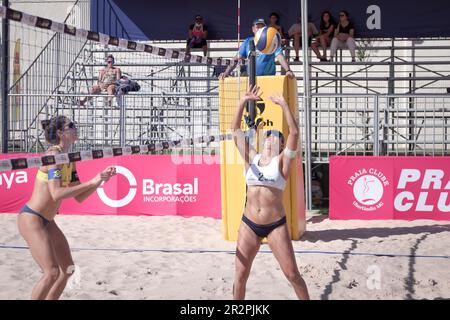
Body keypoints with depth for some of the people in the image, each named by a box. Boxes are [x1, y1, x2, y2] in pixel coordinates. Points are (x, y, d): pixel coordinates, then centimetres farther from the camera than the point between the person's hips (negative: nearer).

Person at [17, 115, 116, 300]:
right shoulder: (54, 155, -18)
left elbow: (79, 197, 9)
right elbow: (56, 194, -28)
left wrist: (101, 179, -3)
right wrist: (91, 182, -25)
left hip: (46, 221, 10)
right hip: (31, 219, -10)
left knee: (68, 269, 11)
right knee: (52, 272, -16)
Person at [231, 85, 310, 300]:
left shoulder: (282, 161, -2)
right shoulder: (251, 158, 7)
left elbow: (294, 133, -16)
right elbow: (235, 130, 5)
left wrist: (283, 105, -18)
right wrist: (243, 102, -4)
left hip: (276, 225, -3)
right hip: (249, 224, 3)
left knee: (292, 274, 2)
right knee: (240, 275, 6)